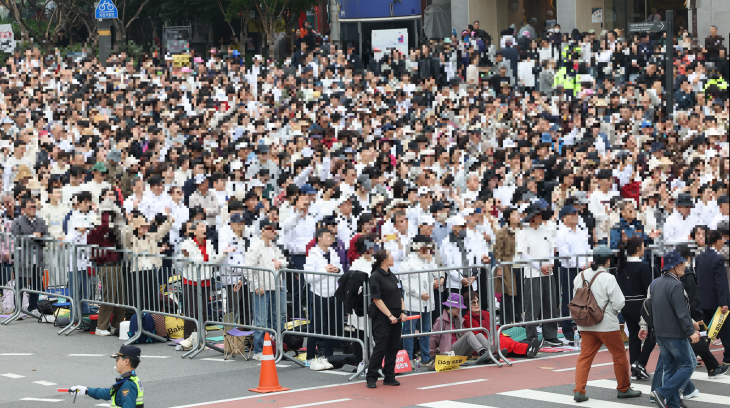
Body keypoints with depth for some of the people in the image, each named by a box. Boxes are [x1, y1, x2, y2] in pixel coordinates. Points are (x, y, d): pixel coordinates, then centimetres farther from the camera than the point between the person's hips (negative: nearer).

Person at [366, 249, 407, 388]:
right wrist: (389, 315, -17)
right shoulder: (375, 277, -9)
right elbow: (376, 299, -13)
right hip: (382, 318, -7)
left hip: (395, 318, 7)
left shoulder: (392, 276, 15)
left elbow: (399, 296, 18)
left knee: (393, 348, 8)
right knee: (380, 348, -7)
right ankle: (371, 378, 0)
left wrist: (403, 312, 2)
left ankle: (389, 377, 15)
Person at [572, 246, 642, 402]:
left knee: (585, 357, 7)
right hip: (607, 325, -5)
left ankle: (579, 391, -4)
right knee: (619, 356, 11)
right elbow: (619, 303, -15)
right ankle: (624, 389, 21)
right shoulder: (608, 278, -16)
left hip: (586, 325, 5)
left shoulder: (580, 277, 3)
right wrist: (613, 309, 6)